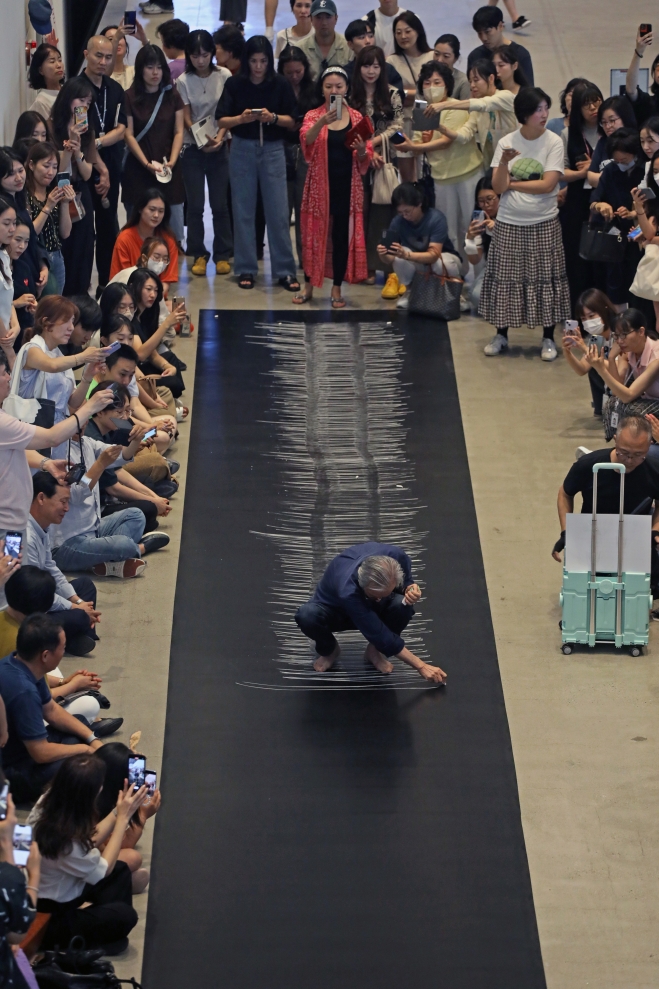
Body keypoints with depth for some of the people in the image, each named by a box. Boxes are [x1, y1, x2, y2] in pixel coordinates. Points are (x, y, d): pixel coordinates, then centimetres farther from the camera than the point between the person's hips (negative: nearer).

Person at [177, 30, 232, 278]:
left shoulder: (224, 76, -3)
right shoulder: (183, 81, -4)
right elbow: (186, 118, -6)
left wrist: (219, 136, -19)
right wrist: (202, 139, -22)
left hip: (218, 147, 0)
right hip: (193, 148, 0)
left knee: (219, 204, 2)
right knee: (195, 205, 0)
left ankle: (222, 255, 11)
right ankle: (199, 255, 10)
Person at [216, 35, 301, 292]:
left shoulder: (281, 85, -3)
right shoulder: (235, 84, -3)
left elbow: (292, 122, 0)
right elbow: (221, 121, -3)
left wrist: (272, 117, -19)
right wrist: (241, 118, -22)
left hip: (272, 149, -1)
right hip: (242, 148, 1)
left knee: (278, 211, -3)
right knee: (243, 211, 4)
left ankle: (284, 271, 3)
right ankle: (246, 269, 12)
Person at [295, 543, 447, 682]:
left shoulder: (396, 556, -32)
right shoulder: (348, 590, -44)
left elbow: (406, 582, -7)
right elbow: (379, 634, -38)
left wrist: (411, 590, -32)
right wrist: (421, 666, -36)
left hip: (373, 608, 3)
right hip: (336, 610, -3)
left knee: (402, 606, -33)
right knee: (307, 615, -38)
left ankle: (374, 651, -2)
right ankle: (329, 650, -2)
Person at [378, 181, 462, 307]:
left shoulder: (436, 219, -29)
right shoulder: (397, 222, -20)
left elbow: (433, 255, -38)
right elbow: (390, 259, -21)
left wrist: (407, 255, -55)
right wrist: (384, 255, -46)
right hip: (418, 262, 3)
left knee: (441, 263, -38)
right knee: (399, 255, -29)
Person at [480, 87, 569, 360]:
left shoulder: (554, 143, -7)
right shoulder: (506, 143, -1)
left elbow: (547, 184, -15)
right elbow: (497, 187, -6)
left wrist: (512, 183, -9)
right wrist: (505, 162, -23)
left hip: (543, 223, -2)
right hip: (508, 224, 2)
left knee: (544, 278, 3)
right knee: (506, 278, 8)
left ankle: (548, 338, 13)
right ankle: (501, 335, 20)